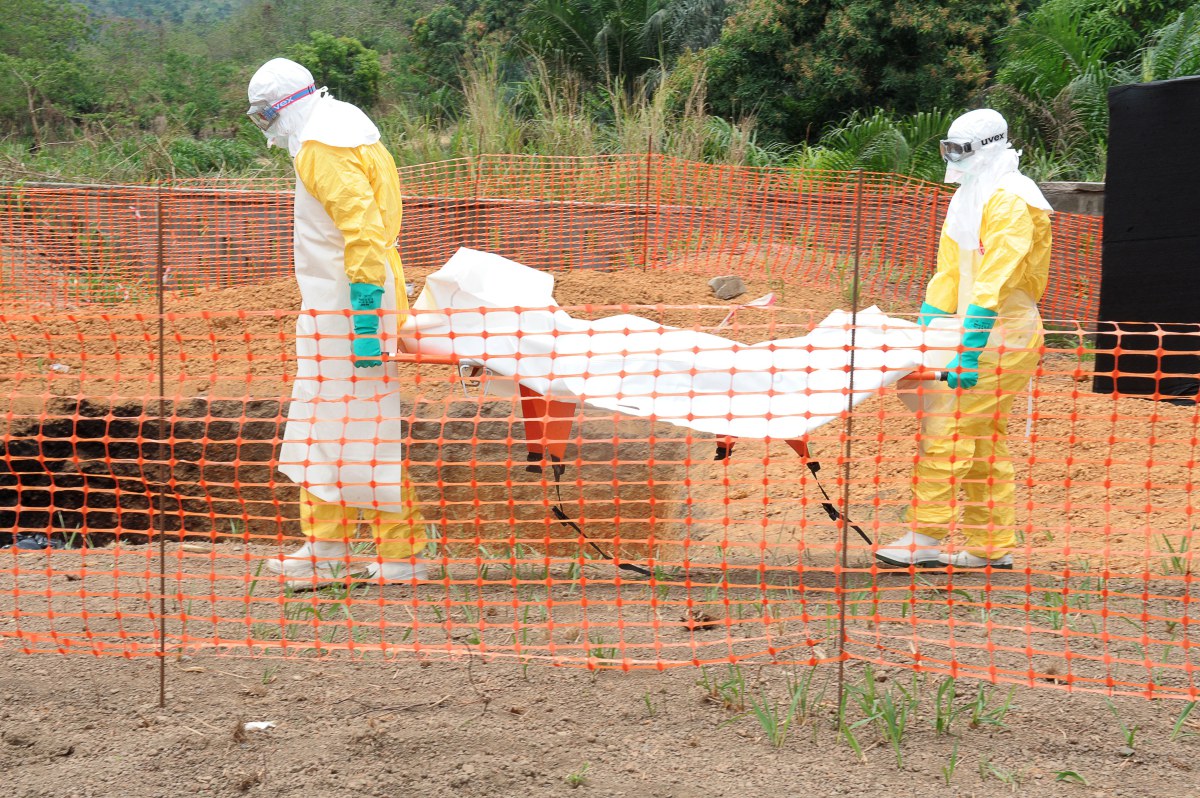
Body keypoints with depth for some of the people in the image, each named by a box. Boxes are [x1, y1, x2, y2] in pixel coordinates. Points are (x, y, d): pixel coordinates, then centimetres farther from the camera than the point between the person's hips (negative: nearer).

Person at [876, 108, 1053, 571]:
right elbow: (949, 273, 18)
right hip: (981, 328, 10)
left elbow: (995, 281, -23)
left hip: (1003, 335, -10)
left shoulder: (1010, 201, -15)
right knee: (983, 440, 12)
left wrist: (969, 350, -29)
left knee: (945, 428, -13)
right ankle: (994, 546, 18)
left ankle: (925, 540, -10)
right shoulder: (971, 198, 16)